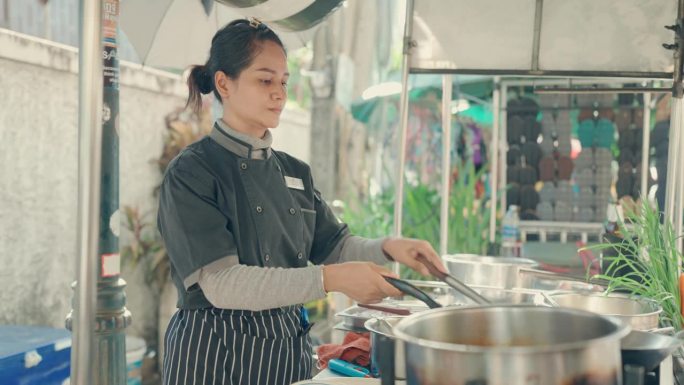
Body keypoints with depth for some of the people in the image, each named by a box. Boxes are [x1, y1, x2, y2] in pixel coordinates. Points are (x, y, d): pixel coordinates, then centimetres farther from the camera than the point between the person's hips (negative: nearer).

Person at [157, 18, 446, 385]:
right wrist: (330, 279, -28)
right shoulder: (191, 172, -13)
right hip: (217, 353, -6)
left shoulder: (294, 172, 9)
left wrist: (387, 248, -8)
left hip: (290, 347, 7)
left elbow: (334, 245, 14)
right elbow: (221, 283, -22)